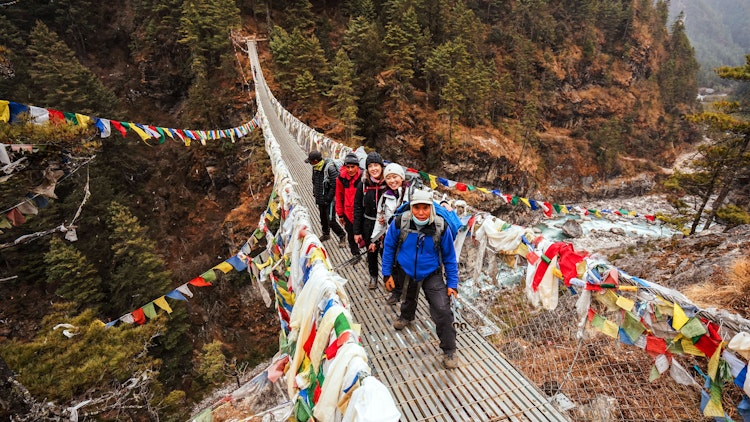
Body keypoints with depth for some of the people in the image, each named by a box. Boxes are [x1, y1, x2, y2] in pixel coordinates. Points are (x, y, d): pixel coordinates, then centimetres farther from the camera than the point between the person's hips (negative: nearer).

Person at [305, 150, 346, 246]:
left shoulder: (330, 168, -23)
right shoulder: (315, 168, 4)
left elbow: (334, 185, -22)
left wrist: (328, 198, -19)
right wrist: (315, 193, 12)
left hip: (329, 200, -8)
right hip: (320, 199, 8)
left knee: (330, 220, -7)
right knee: (323, 218, 20)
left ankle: (342, 235, 13)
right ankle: (326, 234, 42)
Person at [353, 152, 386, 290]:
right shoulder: (363, 184, -6)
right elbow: (358, 208, -2)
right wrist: (357, 231, -2)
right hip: (369, 224, 2)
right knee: (371, 252, 17)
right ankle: (373, 277, 39)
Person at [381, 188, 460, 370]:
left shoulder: (441, 227, -22)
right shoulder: (399, 223, -23)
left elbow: (449, 257, -9)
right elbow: (389, 247, -7)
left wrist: (452, 283, -9)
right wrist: (387, 274, -3)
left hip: (432, 274, -1)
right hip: (407, 272, 2)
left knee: (443, 310, -13)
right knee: (409, 298, 29)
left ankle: (449, 350, 8)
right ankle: (406, 316, 66)